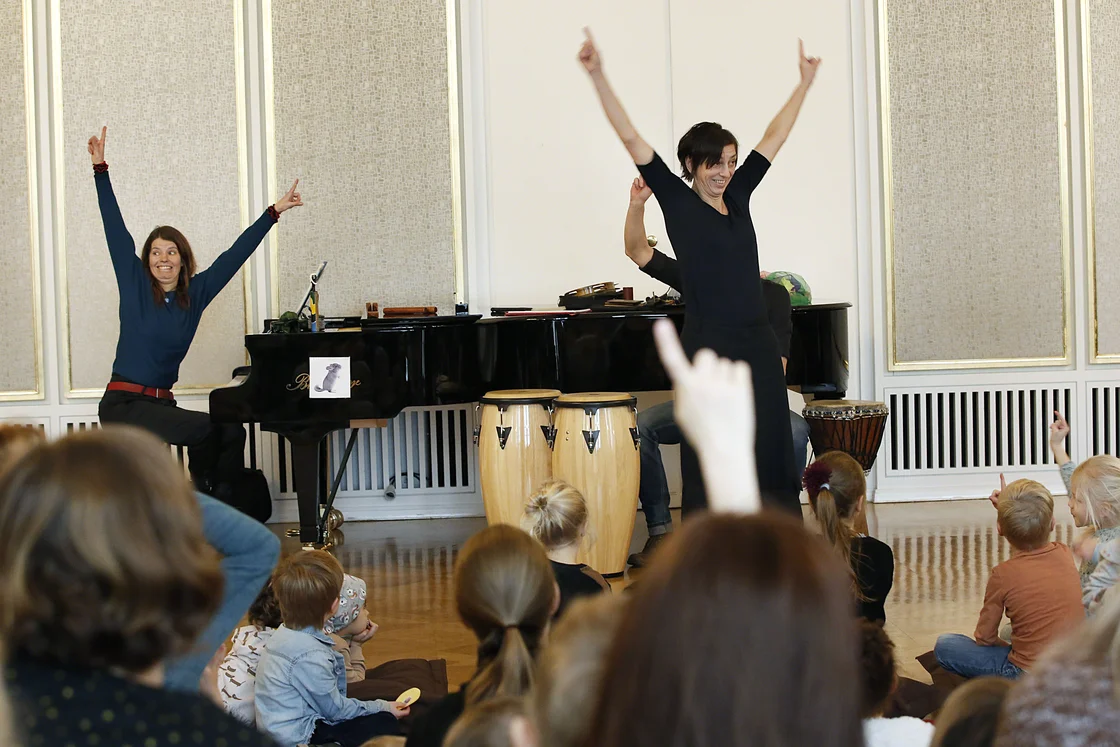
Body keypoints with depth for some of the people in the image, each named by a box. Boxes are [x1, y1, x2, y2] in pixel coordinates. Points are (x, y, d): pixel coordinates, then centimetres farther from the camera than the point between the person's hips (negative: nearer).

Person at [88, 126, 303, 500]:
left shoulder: (195, 293, 8)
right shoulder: (134, 285, 0)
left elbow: (234, 256, 10)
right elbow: (117, 233, -4)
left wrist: (273, 212, 11)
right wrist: (100, 169, -8)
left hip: (162, 403, 5)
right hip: (123, 403, -5)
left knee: (233, 433, -15)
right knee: (206, 428, -26)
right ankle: (202, 488, -2)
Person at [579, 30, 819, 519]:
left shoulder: (738, 195, 12)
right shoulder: (678, 201, -2)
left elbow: (774, 138, 22)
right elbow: (631, 139, -8)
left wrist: (804, 84, 29)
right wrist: (597, 77, -15)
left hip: (757, 345, 6)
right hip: (708, 348, -6)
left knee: (770, 460, 6)